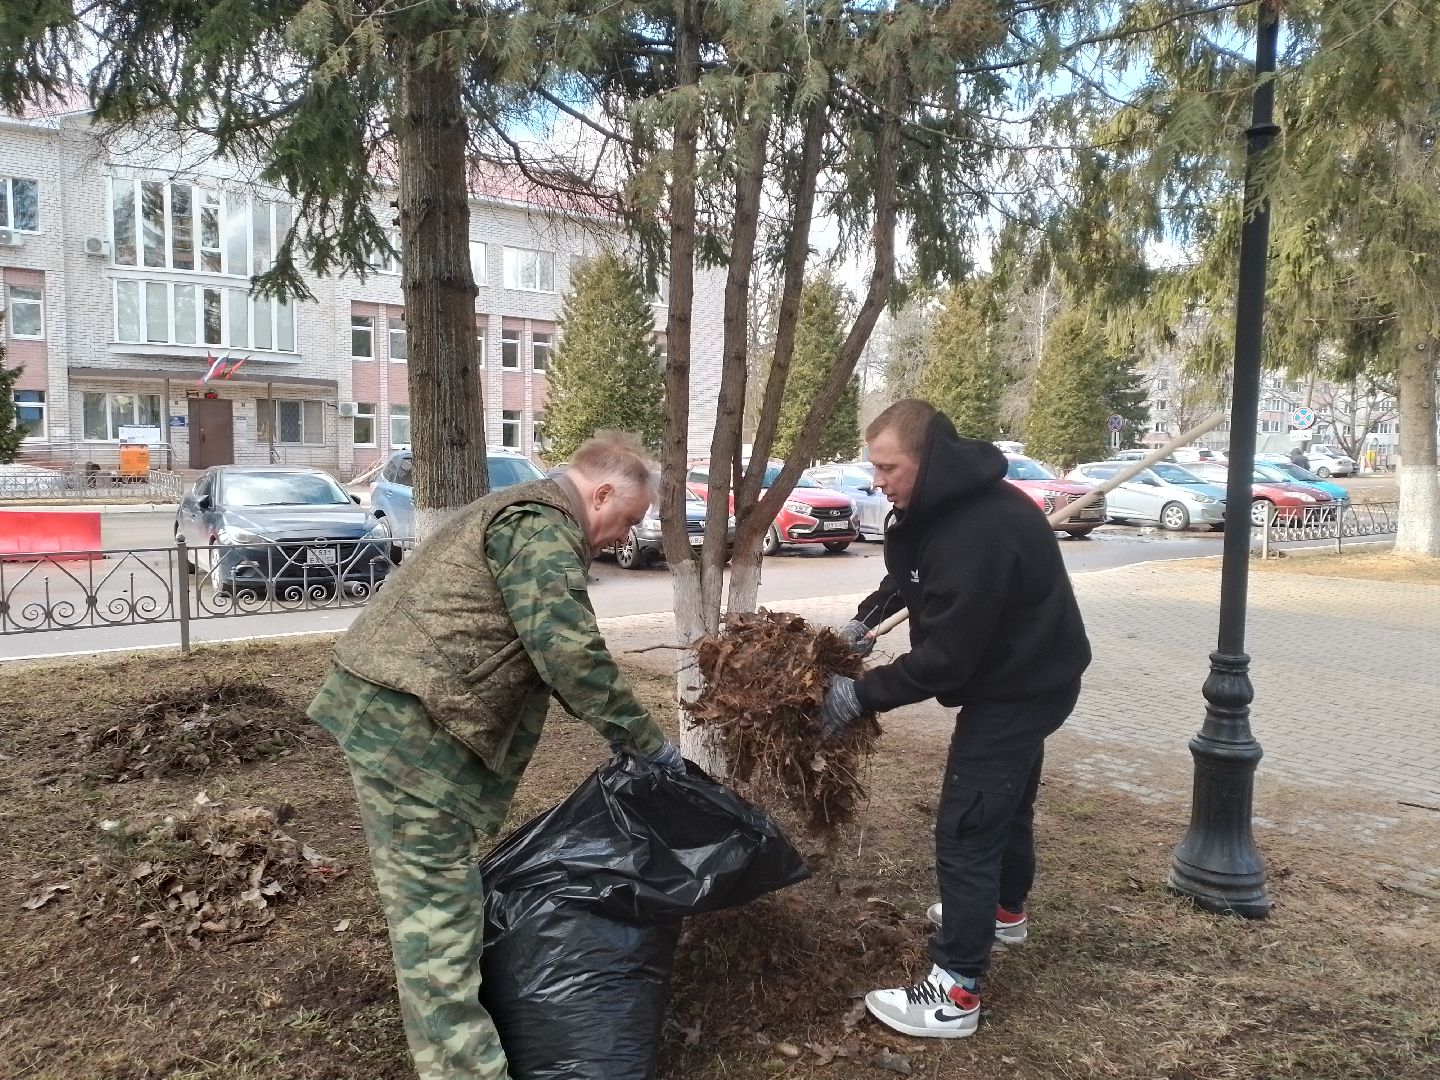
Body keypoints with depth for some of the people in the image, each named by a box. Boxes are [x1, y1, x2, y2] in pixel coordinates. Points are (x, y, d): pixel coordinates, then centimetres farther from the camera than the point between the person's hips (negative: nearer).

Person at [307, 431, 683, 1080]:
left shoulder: (527, 517, 20)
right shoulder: (544, 527, -14)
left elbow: (543, 652, 22)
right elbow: (571, 654, -21)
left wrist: (624, 736, 19)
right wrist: (646, 743, -11)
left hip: (391, 708, 11)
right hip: (403, 717, -11)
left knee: (434, 892, 20)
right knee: (435, 899, -6)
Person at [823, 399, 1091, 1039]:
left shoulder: (977, 531, -34)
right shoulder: (950, 503, -2)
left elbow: (945, 657, -31)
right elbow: (908, 572, 17)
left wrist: (862, 694, -22)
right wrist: (865, 619, 4)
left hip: (1020, 686, -10)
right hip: (1022, 675, 10)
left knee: (966, 827, -7)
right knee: (1006, 800, 27)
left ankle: (956, 992, 3)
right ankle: (1004, 910, 49)